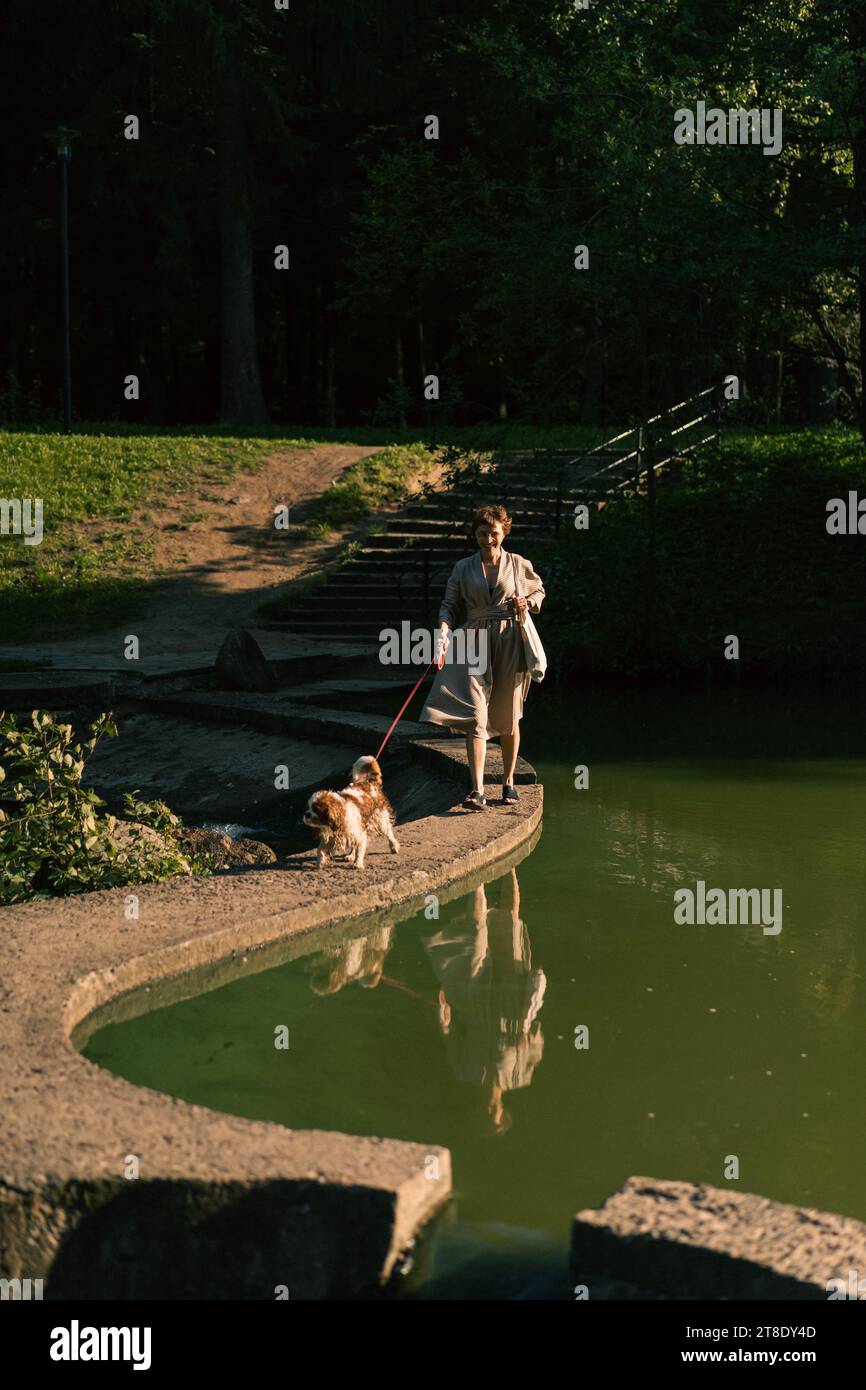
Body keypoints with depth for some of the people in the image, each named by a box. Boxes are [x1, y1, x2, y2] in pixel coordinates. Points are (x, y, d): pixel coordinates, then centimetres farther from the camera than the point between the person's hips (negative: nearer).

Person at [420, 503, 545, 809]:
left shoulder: (519, 565, 6)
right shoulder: (463, 568, 7)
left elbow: (539, 590, 21)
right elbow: (450, 604, 6)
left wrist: (528, 602, -1)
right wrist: (444, 630, -13)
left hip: (510, 642, 0)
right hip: (475, 644, 0)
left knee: (508, 716, 8)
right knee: (475, 715, -13)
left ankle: (508, 781, 25)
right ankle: (477, 791, -20)